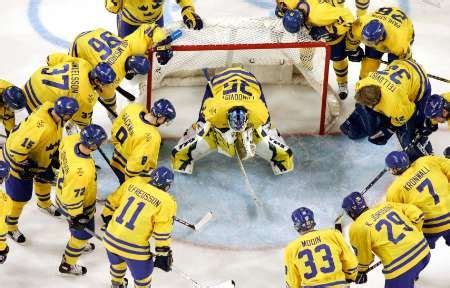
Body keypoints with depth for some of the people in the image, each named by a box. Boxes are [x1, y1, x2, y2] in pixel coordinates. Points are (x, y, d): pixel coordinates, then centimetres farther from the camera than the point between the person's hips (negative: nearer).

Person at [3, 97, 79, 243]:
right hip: (17, 158, -9)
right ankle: (10, 226, 27)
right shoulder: (41, 129, -44)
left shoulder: (53, 112, -18)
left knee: (45, 177, 29)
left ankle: (44, 203, 59)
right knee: (21, 195, 4)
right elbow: (17, 150, -38)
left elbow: (54, 137, 6)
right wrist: (26, 166, -24)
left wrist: (56, 153, 11)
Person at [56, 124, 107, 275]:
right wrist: (76, 216, -18)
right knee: (83, 233, 20)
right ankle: (67, 265, 39)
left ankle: (80, 245, 63)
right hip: (78, 206, -7)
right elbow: (72, 197, -34)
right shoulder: (83, 171, -46)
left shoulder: (70, 141, -27)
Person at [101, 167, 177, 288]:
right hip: (133, 248, -6)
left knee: (117, 263, 36)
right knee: (143, 278, 19)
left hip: (110, 239, 6)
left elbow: (112, 201, 12)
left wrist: (107, 217, 28)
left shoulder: (132, 182, 2)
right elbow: (162, 233, -10)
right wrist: (163, 255, -2)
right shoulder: (166, 202, -10)